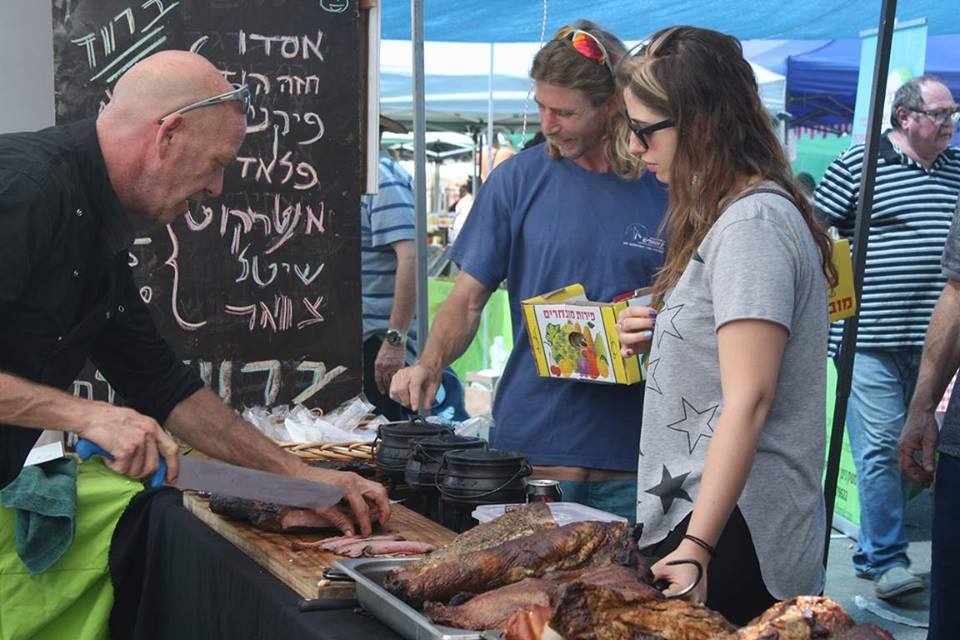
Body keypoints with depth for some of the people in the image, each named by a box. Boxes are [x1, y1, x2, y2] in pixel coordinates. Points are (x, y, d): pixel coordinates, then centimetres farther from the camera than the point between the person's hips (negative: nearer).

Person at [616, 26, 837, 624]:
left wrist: (697, 546, -25)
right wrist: (662, 338, 5)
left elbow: (748, 401, -22)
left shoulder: (751, 224, -15)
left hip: (731, 533, -10)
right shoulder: (726, 215, 15)